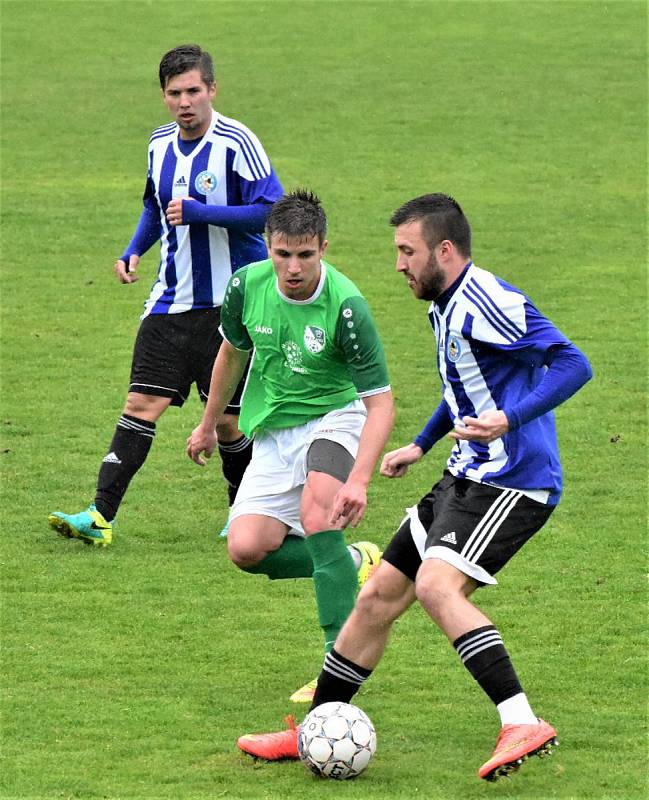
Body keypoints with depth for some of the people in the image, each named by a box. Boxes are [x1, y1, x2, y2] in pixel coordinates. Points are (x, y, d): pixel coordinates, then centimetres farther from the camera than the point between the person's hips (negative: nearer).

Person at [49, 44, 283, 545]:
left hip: (228, 304, -5)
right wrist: (134, 252, 10)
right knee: (142, 404, -4)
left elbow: (272, 211, -20)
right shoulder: (160, 144, 9)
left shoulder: (236, 143, -13)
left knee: (226, 420, 1)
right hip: (170, 301, 5)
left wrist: (200, 213, -24)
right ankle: (101, 517, -9)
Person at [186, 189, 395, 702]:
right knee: (247, 549, -14)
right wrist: (209, 424, 24)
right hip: (273, 431, 5)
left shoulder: (346, 306, -24)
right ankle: (351, 564, 14)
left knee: (316, 509, -34)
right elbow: (233, 351, 13)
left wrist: (359, 479, -36)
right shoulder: (248, 285, -10)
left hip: (335, 417, -5)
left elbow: (381, 403, -22)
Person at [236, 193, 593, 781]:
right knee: (379, 596, 10)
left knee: (436, 584, -29)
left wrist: (509, 419, -34)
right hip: (466, 478, 10)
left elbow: (572, 365, -24)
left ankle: (522, 724, -33)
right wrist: (421, 445, 32)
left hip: (512, 483, -10)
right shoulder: (446, 308, 14)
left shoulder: (486, 304, -18)